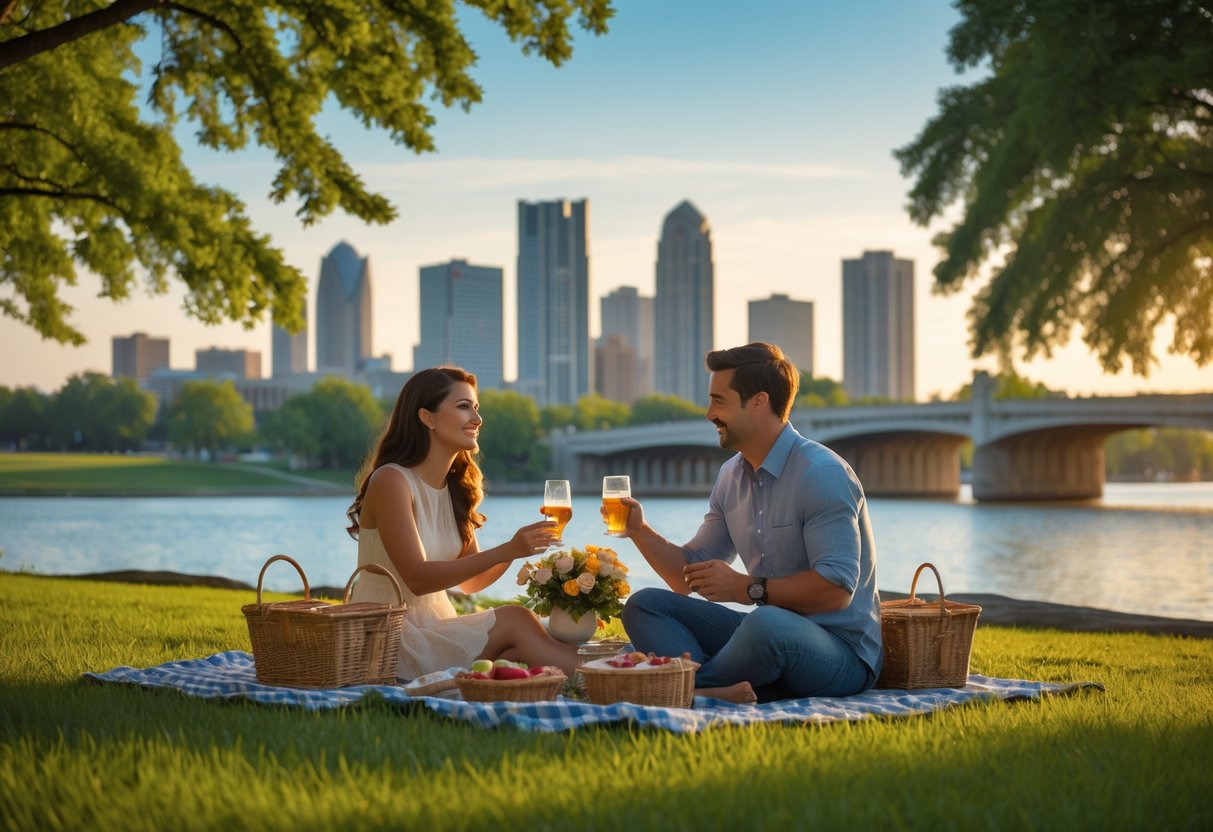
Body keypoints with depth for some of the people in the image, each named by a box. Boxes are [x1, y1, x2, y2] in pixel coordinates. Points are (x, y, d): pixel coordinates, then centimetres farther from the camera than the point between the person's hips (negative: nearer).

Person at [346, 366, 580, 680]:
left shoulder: (456, 488, 10)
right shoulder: (391, 481, -14)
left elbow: (470, 581, 10)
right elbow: (418, 578, -22)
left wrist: (519, 546, -9)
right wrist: (505, 551, -28)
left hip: (435, 628, 7)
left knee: (520, 650, -21)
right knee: (514, 620, -21)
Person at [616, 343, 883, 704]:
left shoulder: (822, 474, -15)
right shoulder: (731, 476, 12)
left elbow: (836, 588, -23)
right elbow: (689, 577, 16)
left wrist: (746, 588, -21)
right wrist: (640, 530, 1)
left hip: (842, 650, -9)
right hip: (768, 633, 9)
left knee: (767, 623, -42)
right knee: (644, 606, -3)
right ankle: (720, 690, -32)